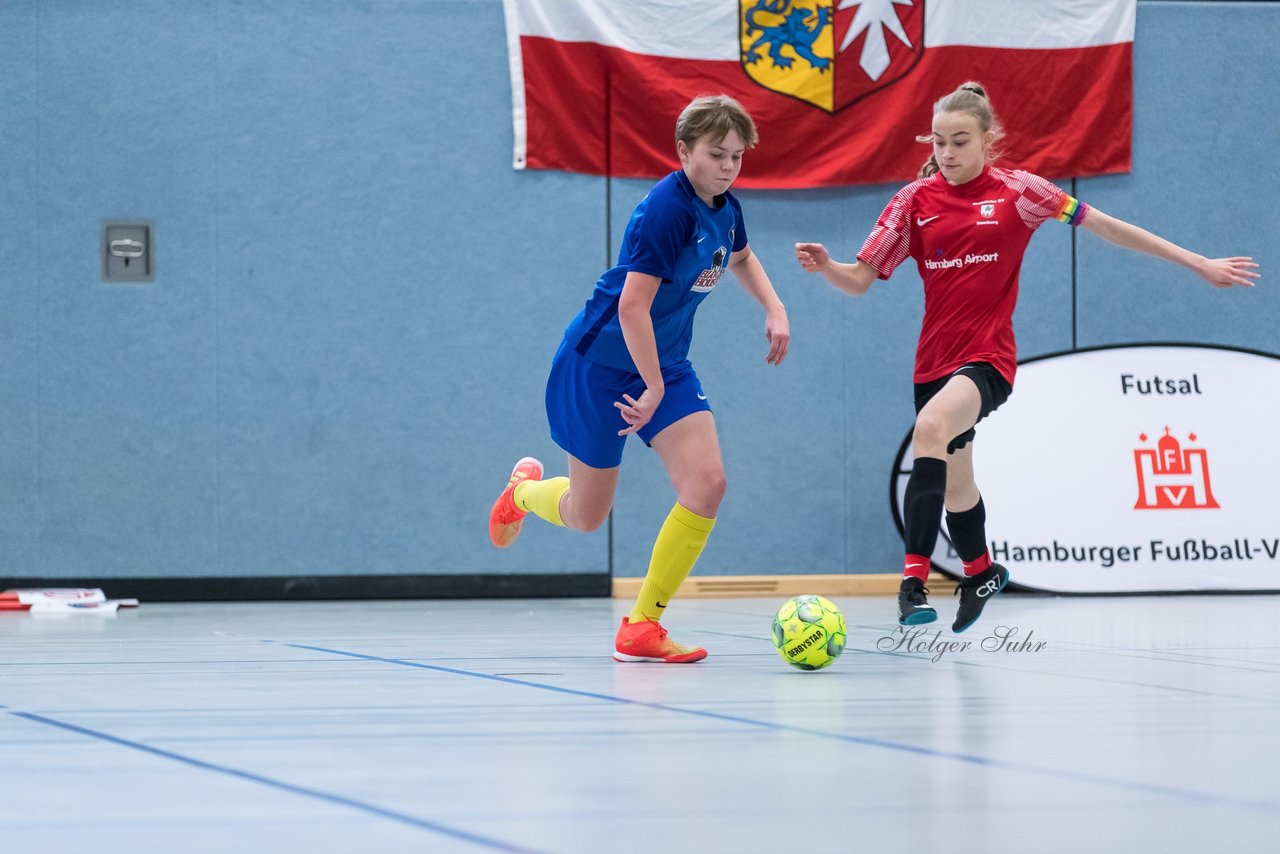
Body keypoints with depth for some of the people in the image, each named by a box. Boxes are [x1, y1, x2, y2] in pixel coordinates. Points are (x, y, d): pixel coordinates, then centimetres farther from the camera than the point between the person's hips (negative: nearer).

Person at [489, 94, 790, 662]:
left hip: (665, 363, 7)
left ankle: (642, 627, -5)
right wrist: (655, 388, -24)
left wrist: (774, 308, 12)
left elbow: (740, 258, 27)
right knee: (585, 516, 6)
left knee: (706, 485, -14)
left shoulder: (724, 210, 1)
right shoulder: (666, 210, -25)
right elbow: (632, 306, -29)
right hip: (601, 362, -7)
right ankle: (525, 489, 44)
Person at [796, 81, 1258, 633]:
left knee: (931, 426, -33)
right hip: (935, 358, 4)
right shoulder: (915, 200, 2)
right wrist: (824, 266, -20)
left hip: (987, 357, -4)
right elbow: (861, 279, 3)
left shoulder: (1017, 191, -3)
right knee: (954, 485, 16)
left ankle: (915, 576, -35)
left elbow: (1104, 226, 3)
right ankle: (980, 573, 47)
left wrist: (1197, 263, 5)